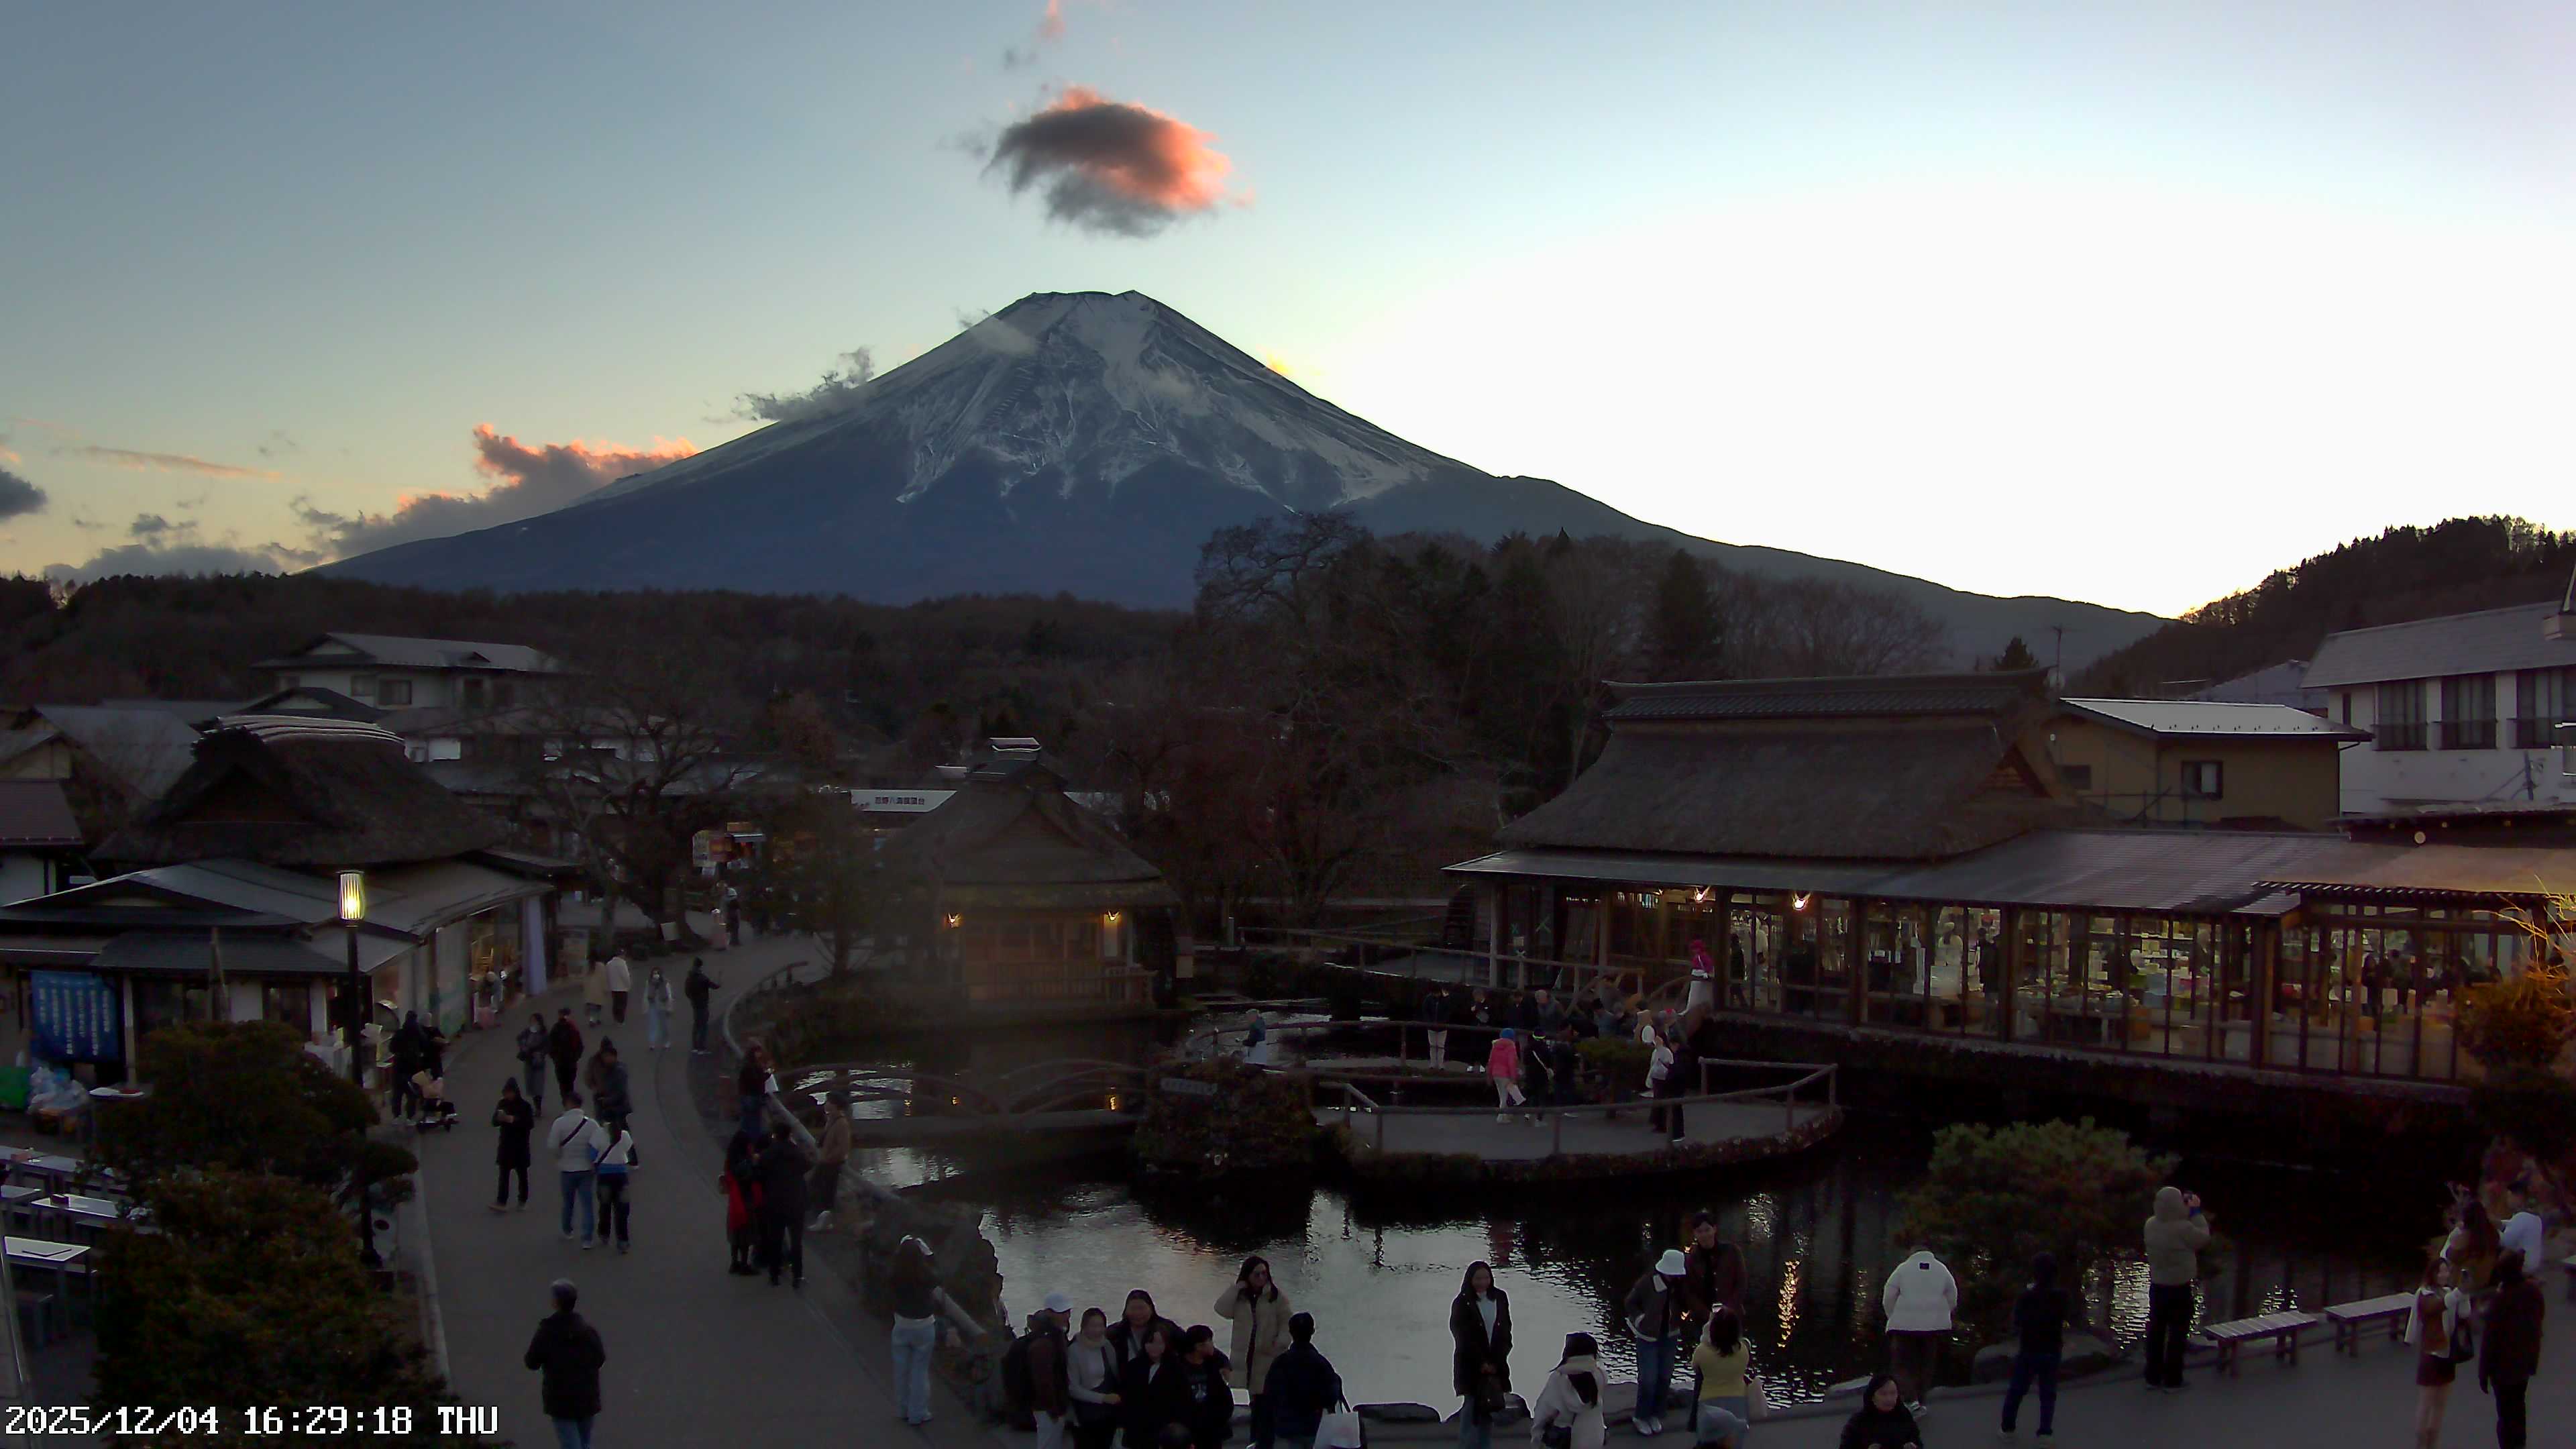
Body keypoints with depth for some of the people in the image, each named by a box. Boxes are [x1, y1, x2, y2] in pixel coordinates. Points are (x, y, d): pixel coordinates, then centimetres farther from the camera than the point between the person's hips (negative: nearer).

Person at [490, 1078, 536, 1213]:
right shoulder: (503, 1103, 3)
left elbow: (530, 1124, -15)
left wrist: (512, 1120, -24)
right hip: (505, 1145, 3)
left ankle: (523, 1201, 19)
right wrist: (499, 1118, -18)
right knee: (503, 1173, -4)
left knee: (522, 1174, 8)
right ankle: (501, 1202, -7)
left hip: (520, 1146, -3)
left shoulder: (525, 1106, -9)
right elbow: (494, 1122, 5)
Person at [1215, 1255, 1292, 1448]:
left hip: (1269, 1357, -3)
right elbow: (1222, 1310, -10)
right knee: (1256, 1401, 11)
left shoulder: (1276, 1296, -3)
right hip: (1246, 1356, 3)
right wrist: (1237, 1287, -12)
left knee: (1265, 1401, -7)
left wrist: (1280, 1344, -16)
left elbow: (1287, 1323, -2)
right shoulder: (1238, 1296, 7)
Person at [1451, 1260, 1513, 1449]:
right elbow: (1463, 1337, -7)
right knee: (1472, 1407, -8)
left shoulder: (1500, 1298, 6)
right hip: (1470, 1366, -4)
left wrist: (1496, 1362, -3)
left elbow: (1505, 1332, 7)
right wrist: (1482, 1363, -10)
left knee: (1490, 1409, 4)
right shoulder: (1462, 1303, -5)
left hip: (1496, 1365, 4)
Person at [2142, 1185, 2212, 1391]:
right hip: (2179, 1289, -5)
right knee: (2177, 1335, 8)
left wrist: (2187, 1211, 9)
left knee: (2156, 1332, 14)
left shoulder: (2151, 1225, -6)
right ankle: (2172, 1381, 15)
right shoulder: (2183, 1228, -25)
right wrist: (2196, 1212, -2)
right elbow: (2203, 1239, -7)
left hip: (2157, 1287, 5)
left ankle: (2153, 1377, 23)